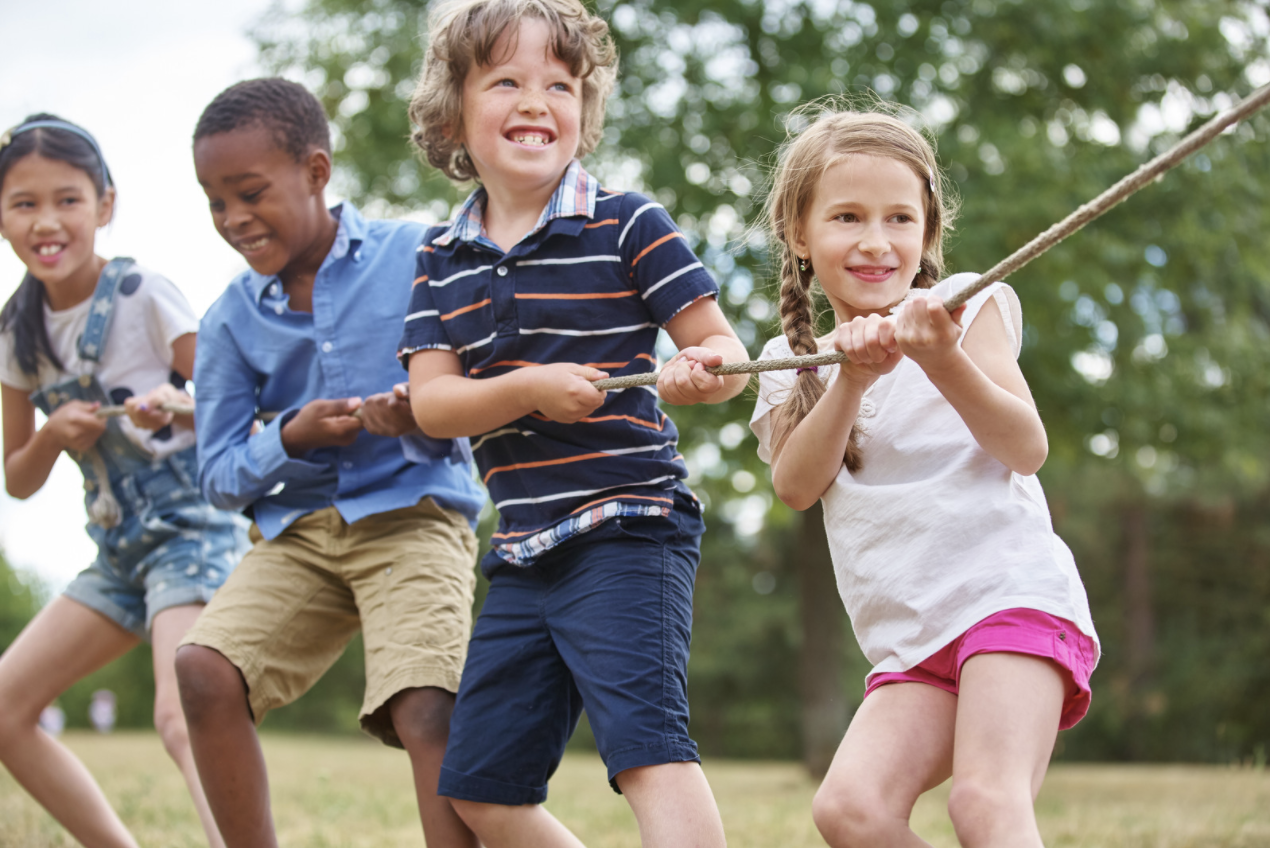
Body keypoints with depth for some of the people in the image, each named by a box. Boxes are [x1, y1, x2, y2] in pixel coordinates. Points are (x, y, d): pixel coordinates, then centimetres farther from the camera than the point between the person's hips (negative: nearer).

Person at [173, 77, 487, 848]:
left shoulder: (416, 257, -4)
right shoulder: (231, 319, 6)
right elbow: (220, 478, 8)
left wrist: (425, 422, -21)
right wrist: (288, 439, -13)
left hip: (413, 515, -3)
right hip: (298, 531, 4)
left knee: (429, 712, -25)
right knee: (203, 668, -20)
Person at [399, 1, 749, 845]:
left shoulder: (627, 224, -5)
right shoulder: (442, 259, 8)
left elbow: (726, 350, -6)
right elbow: (431, 402, -1)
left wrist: (699, 372, -29)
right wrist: (529, 390, -19)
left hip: (628, 529, -6)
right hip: (524, 553, 6)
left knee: (646, 742, -24)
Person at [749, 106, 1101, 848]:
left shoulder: (967, 306, 5)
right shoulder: (792, 361, 16)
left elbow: (1027, 448, -6)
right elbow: (796, 485, 1)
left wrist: (943, 362, -22)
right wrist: (852, 381, -13)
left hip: (1009, 593, -4)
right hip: (911, 644, 4)